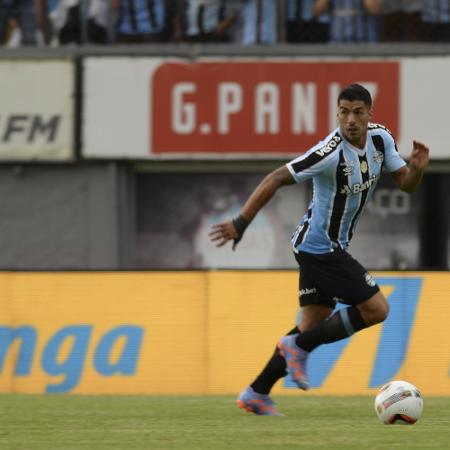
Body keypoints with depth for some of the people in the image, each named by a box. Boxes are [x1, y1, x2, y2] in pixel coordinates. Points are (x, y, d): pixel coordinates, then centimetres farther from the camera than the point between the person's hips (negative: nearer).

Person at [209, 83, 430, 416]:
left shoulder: (380, 138, -2)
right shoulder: (330, 152, -25)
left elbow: (406, 185, 4)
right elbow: (275, 180, -23)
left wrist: (418, 168, -20)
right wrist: (240, 224, -25)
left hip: (332, 247, 9)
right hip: (321, 248, -9)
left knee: (314, 325, 11)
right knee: (376, 310, -10)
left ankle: (256, 394, 15)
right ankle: (299, 346, 0)